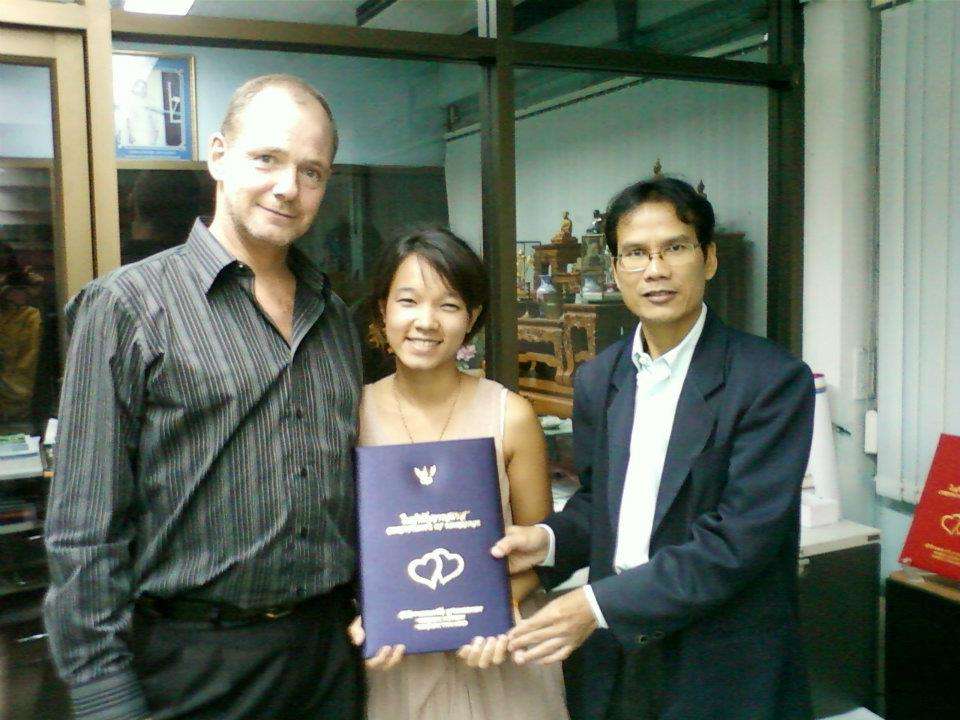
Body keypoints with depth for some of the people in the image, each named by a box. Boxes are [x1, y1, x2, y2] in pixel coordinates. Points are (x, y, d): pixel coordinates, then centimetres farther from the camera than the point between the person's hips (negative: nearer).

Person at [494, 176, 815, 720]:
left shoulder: (773, 380, -15)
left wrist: (599, 605, -22)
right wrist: (550, 539, -7)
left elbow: (741, 537, -20)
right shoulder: (597, 379, 3)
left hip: (725, 672, -4)